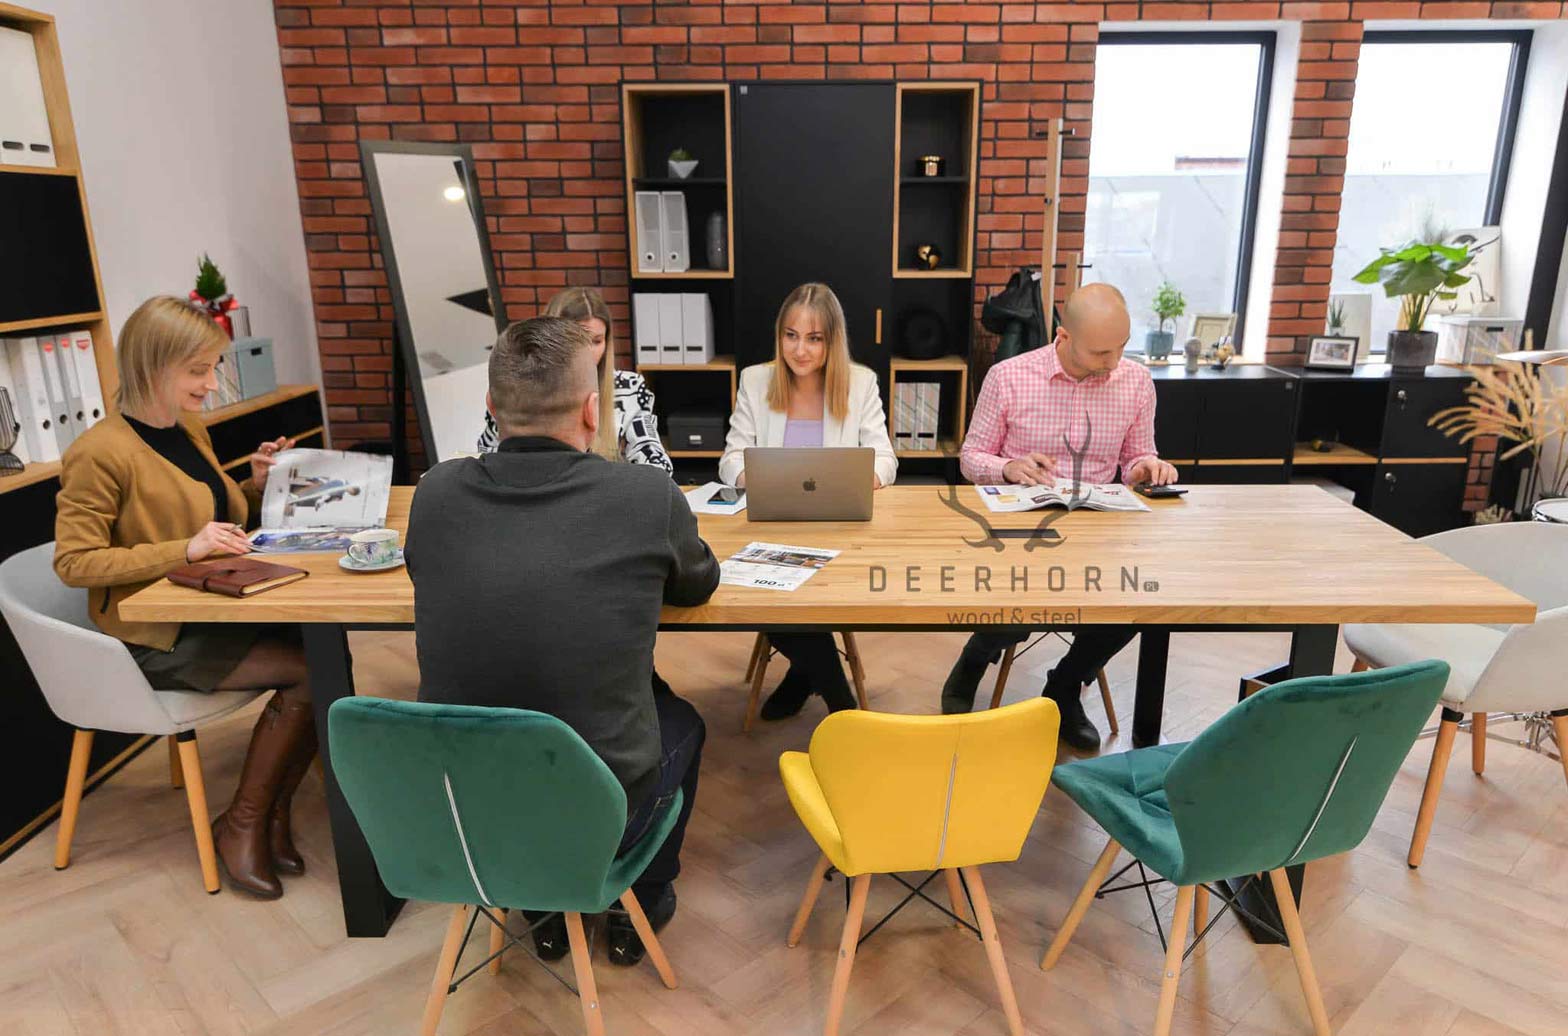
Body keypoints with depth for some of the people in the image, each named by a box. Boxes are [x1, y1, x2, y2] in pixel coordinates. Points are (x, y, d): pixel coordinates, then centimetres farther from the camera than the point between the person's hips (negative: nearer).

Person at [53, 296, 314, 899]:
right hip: (154, 638, -7)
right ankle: (241, 825, -1)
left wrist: (256, 484, 4)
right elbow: (73, 562, -16)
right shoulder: (101, 453, -15)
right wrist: (185, 550, -25)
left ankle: (272, 814, -1)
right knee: (309, 669, -21)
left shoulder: (189, 429, 10)